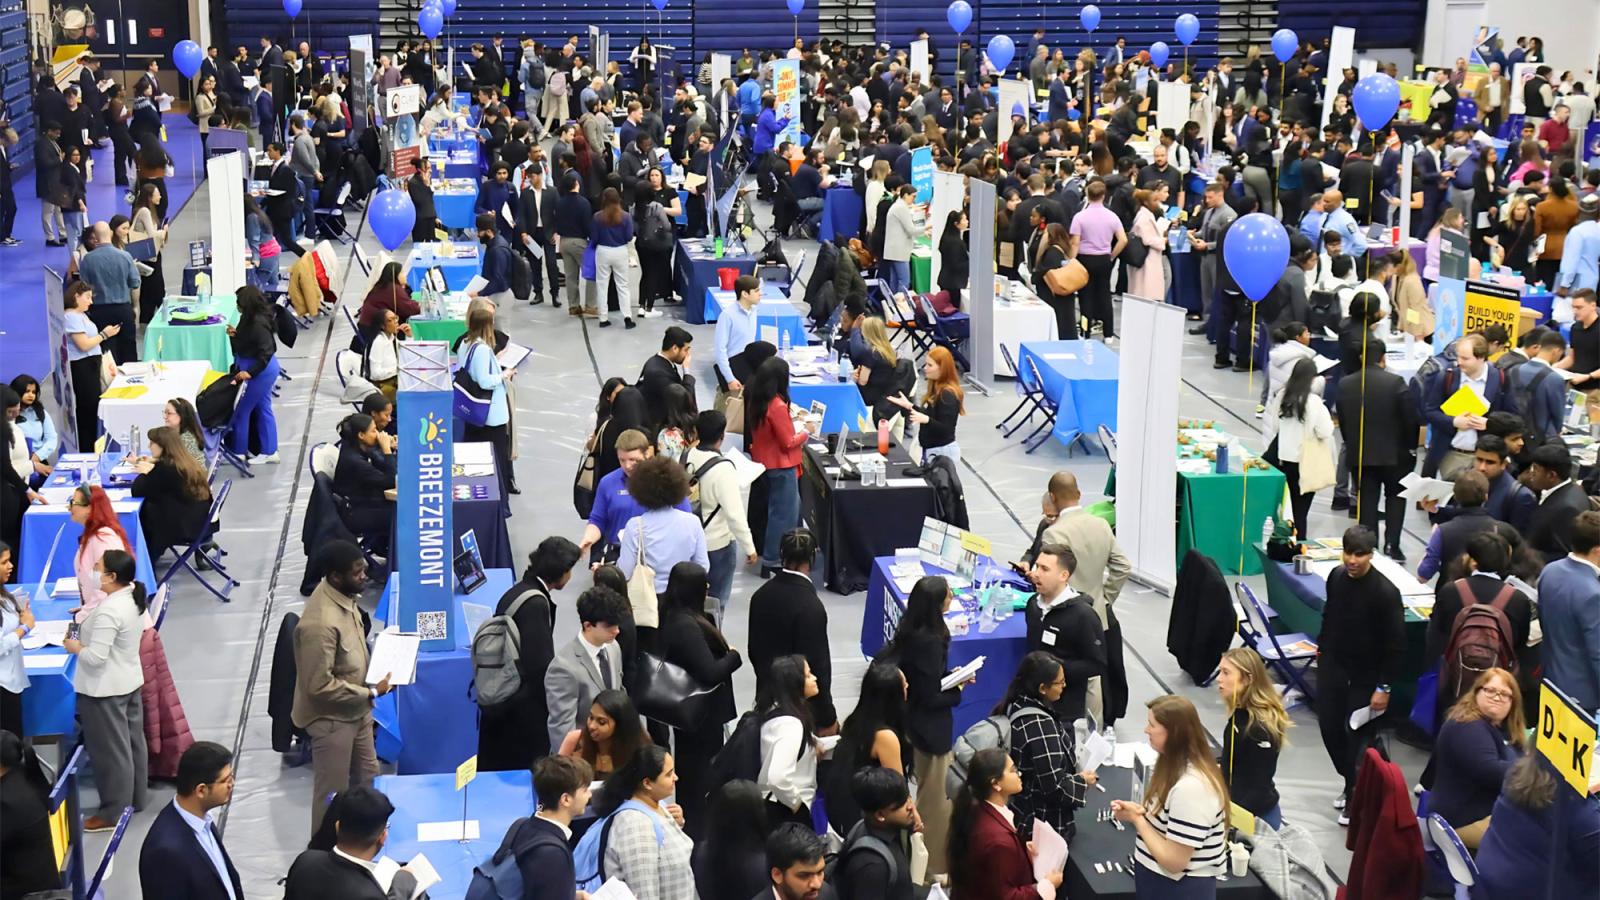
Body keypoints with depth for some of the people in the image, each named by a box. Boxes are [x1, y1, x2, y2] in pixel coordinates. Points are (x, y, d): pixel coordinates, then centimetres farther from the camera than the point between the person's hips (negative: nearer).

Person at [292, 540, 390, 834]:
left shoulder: (343, 595, -5)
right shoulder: (320, 623, -33)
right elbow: (320, 686, -29)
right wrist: (370, 693, -22)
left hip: (356, 709, 9)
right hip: (331, 717, -9)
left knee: (367, 777, 24)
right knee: (333, 792, 9)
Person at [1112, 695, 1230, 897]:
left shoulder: (1190, 787, -27)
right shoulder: (1177, 766, 3)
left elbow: (1174, 861, -26)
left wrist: (1137, 819, -16)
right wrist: (1141, 812, -4)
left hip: (1180, 889, -9)